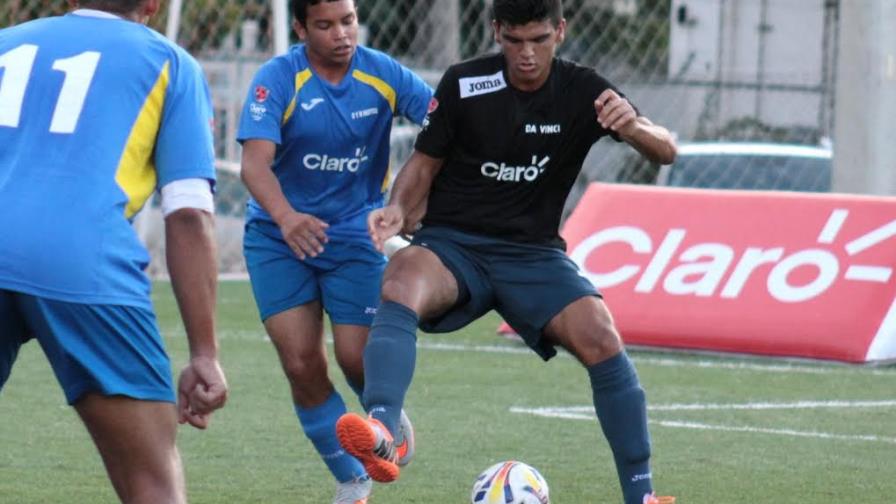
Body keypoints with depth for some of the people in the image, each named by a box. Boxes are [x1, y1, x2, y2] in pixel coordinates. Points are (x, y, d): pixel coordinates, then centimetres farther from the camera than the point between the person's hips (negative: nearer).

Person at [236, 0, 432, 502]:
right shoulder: (277, 80, -16)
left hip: (355, 234, 1)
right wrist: (286, 216, -45)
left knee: (357, 358, -8)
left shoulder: (383, 74, -8)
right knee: (302, 365, -6)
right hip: (279, 237, -1)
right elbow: (255, 161, -27)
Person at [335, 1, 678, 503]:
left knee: (601, 337, -25)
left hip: (533, 254, 1)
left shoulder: (583, 92, -2)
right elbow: (425, 163, 6)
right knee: (402, 285, -35)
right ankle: (380, 436, -55)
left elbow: (665, 150, -9)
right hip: (453, 244, -1)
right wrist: (399, 209, -15)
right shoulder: (463, 85, -3)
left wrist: (632, 127, -33)